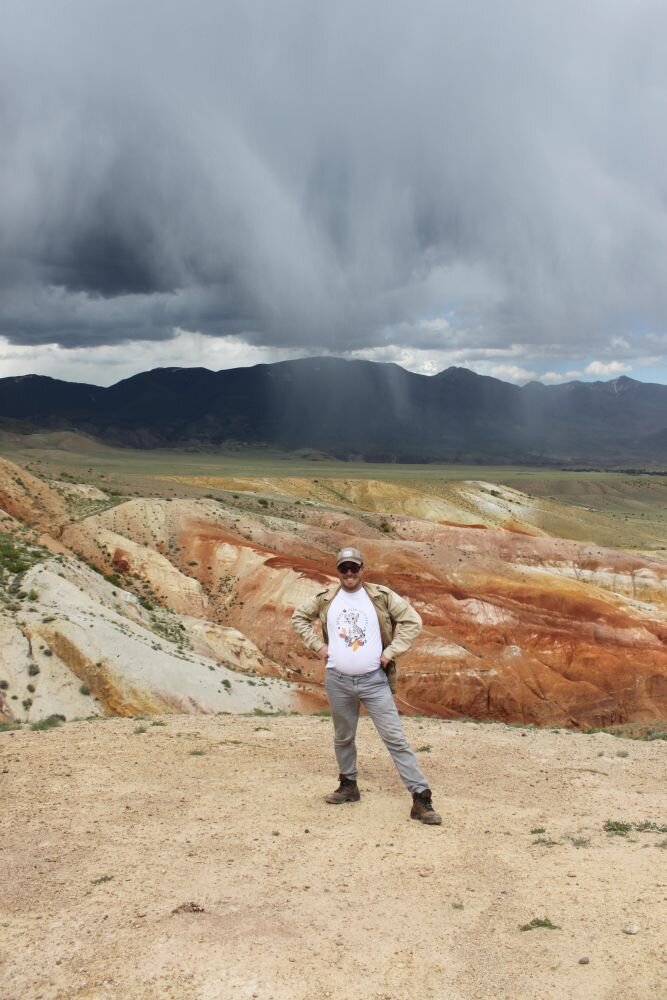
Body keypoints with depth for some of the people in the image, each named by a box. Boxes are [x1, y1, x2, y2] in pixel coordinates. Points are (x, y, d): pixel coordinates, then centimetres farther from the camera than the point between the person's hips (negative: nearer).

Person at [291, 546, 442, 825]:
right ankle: (348, 786, 37)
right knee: (343, 737, 17)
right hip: (337, 681, 3)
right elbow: (299, 617, 16)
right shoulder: (325, 598, 2)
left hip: (374, 680, -2)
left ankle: (421, 798, -5)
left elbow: (412, 620, -3)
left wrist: (390, 652, -8)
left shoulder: (381, 596, -4)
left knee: (395, 738, -6)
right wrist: (317, 645, 5)